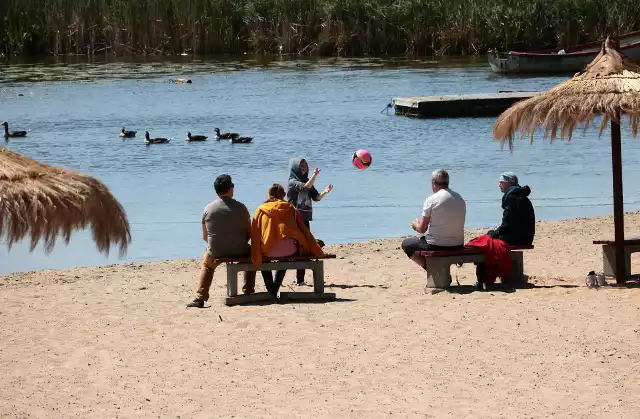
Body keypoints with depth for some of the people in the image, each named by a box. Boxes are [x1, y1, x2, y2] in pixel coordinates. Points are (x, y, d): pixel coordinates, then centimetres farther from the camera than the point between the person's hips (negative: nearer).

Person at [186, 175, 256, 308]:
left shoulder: (208, 208, -2)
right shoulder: (240, 207, -7)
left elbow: (205, 237, 6)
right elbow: (250, 233, -1)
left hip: (216, 252, 1)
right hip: (239, 251, -1)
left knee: (207, 265, 35)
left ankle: (199, 299, 25)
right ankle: (248, 293, 32)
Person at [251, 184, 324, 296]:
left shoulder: (260, 211, 13)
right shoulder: (291, 209, 16)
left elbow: (255, 235, 4)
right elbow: (304, 231, 15)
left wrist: (255, 257, 3)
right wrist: (317, 252, 18)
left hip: (269, 252, -1)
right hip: (290, 251, 1)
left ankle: (271, 292, 24)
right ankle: (274, 290, 31)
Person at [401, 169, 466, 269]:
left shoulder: (431, 200, -13)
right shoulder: (460, 199, 5)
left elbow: (422, 229, -9)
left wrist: (416, 225, 15)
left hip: (437, 246, -6)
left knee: (406, 244, 18)